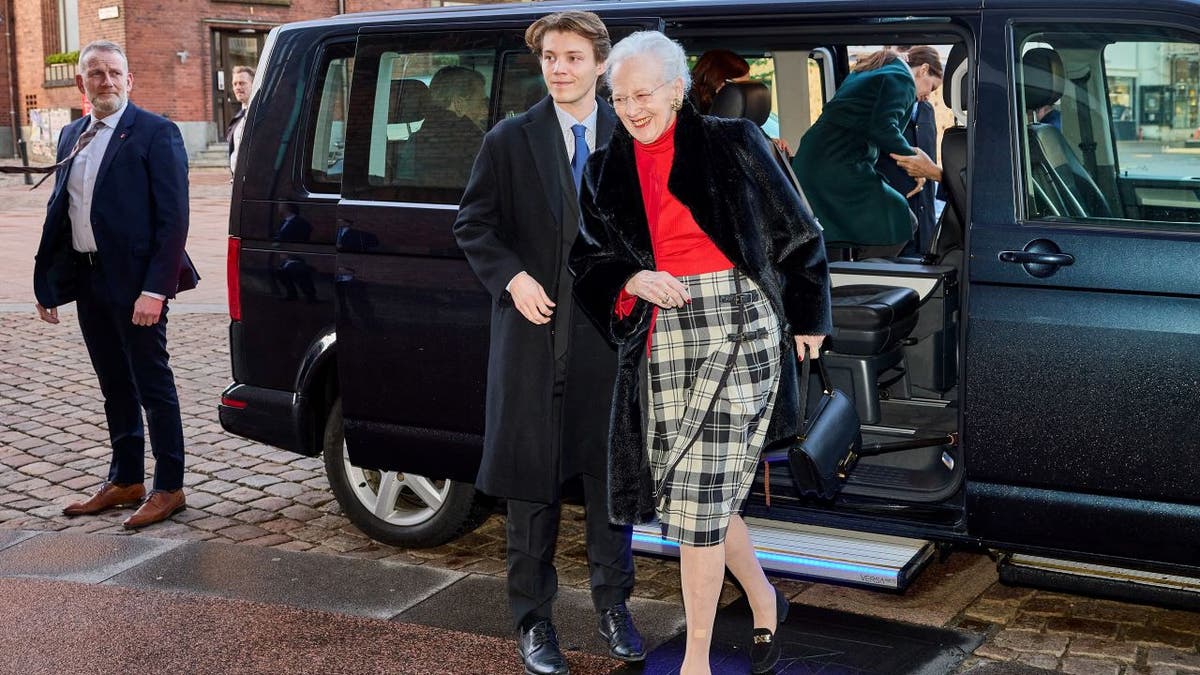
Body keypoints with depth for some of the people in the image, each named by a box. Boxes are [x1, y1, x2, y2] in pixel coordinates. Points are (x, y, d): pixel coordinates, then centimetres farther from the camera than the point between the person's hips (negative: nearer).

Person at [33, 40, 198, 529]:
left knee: (152, 385, 2)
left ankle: (169, 488, 12)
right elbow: (59, 209, 15)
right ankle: (125, 481, 28)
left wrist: (155, 288, -20)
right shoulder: (72, 136, 12)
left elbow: (173, 218, -14)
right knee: (115, 387, 16)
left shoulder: (155, 134, -10)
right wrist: (48, 281, 10)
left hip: (134, 280, -7)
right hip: (86, 278, 7)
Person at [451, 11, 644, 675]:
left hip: (609, 335, 1)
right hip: (535, 333, -1)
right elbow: (473, 224, 3)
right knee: (532, 482, 6)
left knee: (611, 475, 11)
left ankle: (613, 604, 28)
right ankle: (534, 619, 19)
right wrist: (513, 278, -11)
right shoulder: (511, 140, 1)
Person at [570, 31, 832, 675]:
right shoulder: (607, 171, 12)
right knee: (701, 495, 10)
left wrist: (806, 318, 10)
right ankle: (764, 599, 37)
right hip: (661, 338, 5)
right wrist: (633, 281, -9)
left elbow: (796, 233, 7)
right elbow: (588, 261, 12)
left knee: (699, 499, -6)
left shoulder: (733, 144, 0)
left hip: (736, 330, -4)